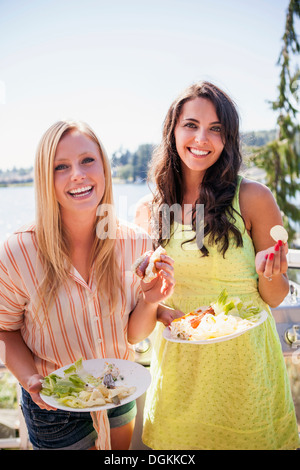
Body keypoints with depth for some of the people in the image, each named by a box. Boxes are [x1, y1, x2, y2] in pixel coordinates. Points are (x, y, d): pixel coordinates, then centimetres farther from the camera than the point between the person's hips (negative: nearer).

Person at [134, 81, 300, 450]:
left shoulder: (253, 198, -11)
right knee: (176, 437, 20)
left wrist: (267, 273, -24)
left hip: (243, 360, -2)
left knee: (244, 437, 16)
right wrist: (160, 311, -12)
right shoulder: (149, 211, -3)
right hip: (177, 360, 2)